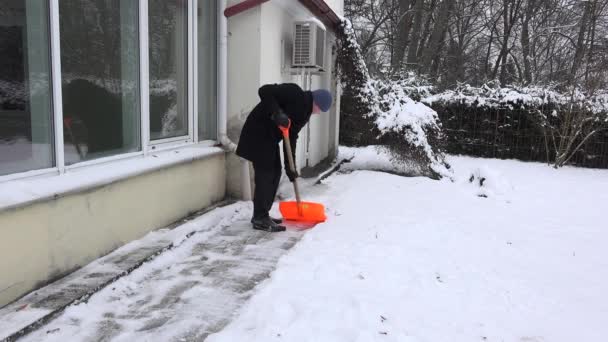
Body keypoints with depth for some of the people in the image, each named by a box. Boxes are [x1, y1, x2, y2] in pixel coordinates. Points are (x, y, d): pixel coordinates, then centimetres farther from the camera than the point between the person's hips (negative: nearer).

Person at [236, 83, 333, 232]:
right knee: (264, 175, -10)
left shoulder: (304, 113, 8)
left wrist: (290, 167, 3)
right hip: (258, 133, -10)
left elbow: (292, 137, 8)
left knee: (275, 173, 10)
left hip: (270, 137, 10)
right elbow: (264, 91, -24)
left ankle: (262, 214, 19)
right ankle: (260, 219, -4)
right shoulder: (293, 93, -18)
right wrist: (276, 114, -35)